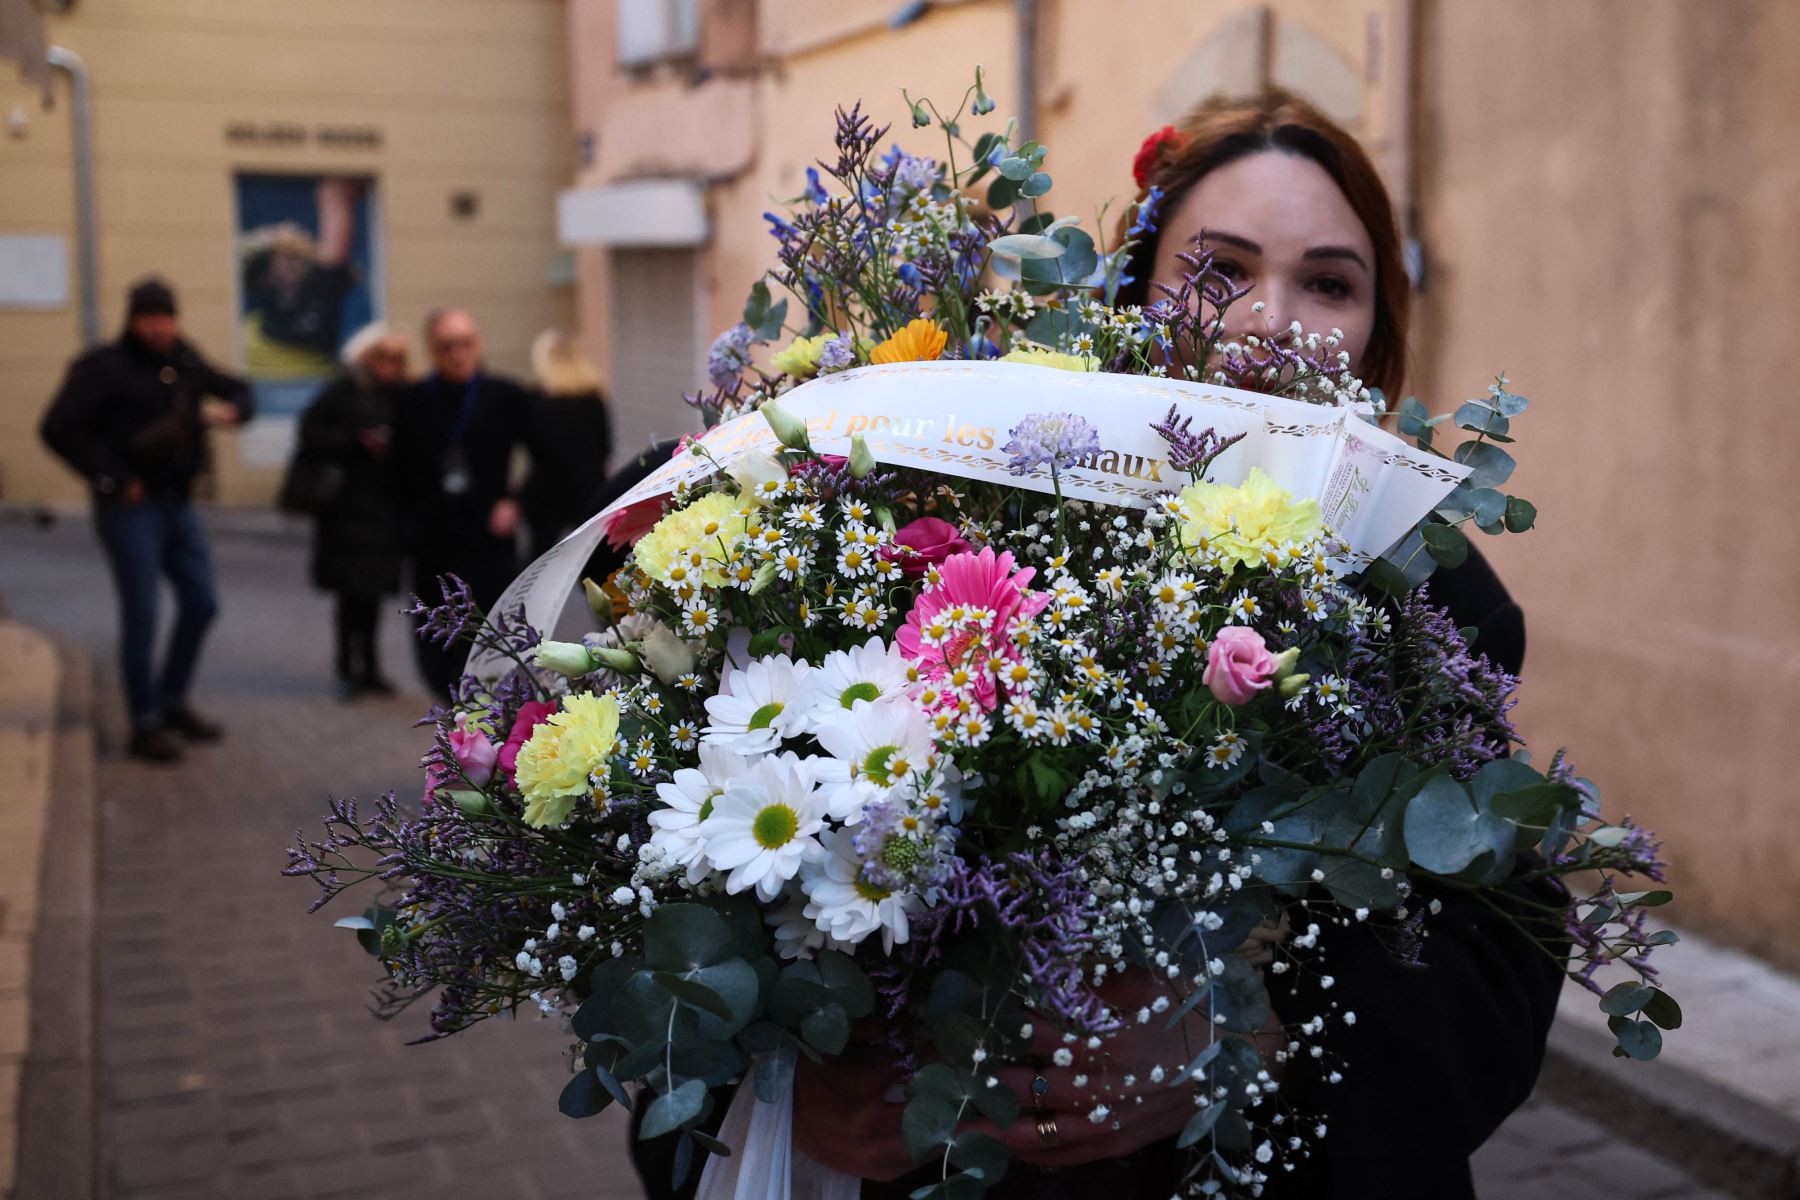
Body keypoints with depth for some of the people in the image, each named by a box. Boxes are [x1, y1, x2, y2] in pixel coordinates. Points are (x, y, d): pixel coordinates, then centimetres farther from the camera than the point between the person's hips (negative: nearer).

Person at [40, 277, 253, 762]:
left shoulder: (185, 363, 10)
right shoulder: (103, 367, -10)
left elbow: (238, 390, 24)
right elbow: (58, 429, -18)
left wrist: (232, 408, -1)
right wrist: (112, 480, -17)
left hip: (178, 504, 7)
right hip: (131, 509, -7)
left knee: (201, 604, 9)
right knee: (141, 615, -4)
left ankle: (173, 703, 26)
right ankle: (145, 725, 6)